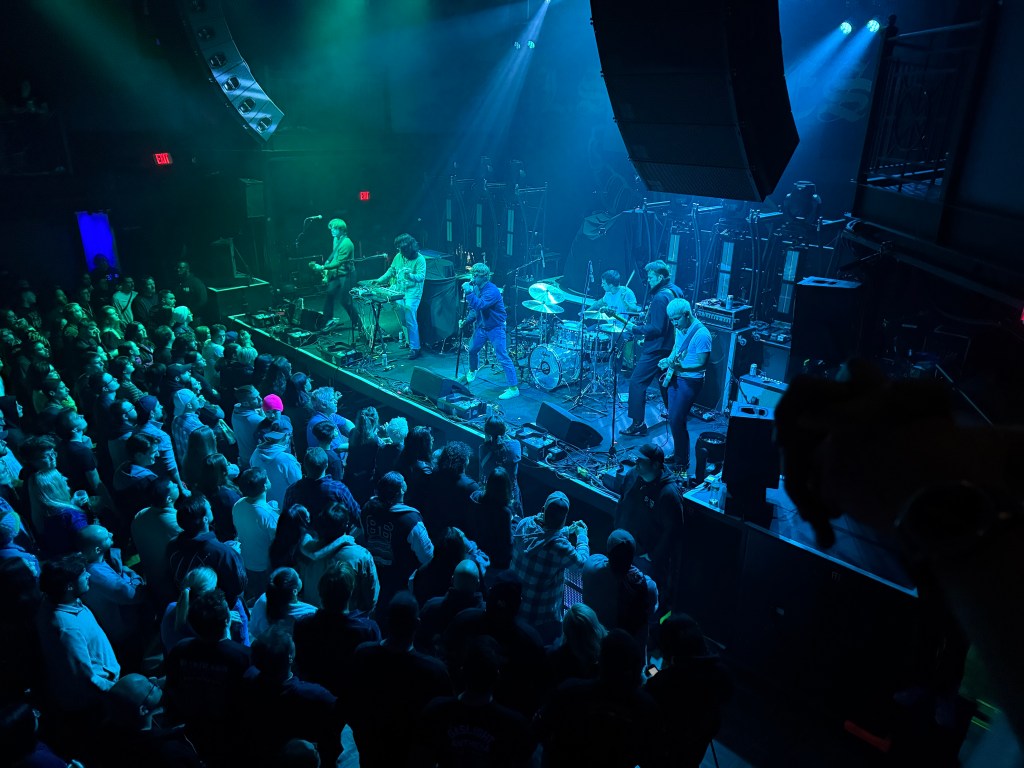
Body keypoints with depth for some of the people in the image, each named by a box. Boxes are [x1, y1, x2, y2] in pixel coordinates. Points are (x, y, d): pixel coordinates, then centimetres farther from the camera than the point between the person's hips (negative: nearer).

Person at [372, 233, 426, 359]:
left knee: (410, 318, -15)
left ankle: (414, 348, -9)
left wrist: (410, 275, -37)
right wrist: (380, 280, 12)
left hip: (412, 292, -6)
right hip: (398, 290, 6)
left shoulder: (419, 259, -9)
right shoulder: (398, 256, 10)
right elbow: (391, 271, 21)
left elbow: (421, 276, -19)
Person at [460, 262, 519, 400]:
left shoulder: (492, 291, -24)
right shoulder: (476, 288, 3)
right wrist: (467, 320, 3)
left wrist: (468, 292, -33)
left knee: (503, 357, -10)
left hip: (495, 328, -9)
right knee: (472, 350, 22)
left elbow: (480, 306, -36)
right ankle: (472, 372, 52)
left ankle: (513, 388, -8)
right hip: (481, 326, 9)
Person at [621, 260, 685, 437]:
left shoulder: (660, 297, -22)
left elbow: (656, 328, -25)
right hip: (668, 346, 10)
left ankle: (638, 424, -7)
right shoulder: (675, 291, 8)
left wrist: (635, 329, -15)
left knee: (637, 381, -7)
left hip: (656, 349, -10)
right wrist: (641, 323, 15)